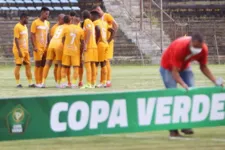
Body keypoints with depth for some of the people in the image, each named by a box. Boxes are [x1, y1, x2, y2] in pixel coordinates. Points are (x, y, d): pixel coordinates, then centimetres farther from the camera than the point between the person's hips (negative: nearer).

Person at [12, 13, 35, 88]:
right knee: (18, 66, -3)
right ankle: (18, 83, 2)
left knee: (28, 66, 6)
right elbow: (16, 39, -18)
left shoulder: (25, 26, 14)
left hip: (25, 50, 9)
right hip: (19, 50, -9)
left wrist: (27, 49, 19)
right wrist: (19, 51, -22)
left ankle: (30, 83, 7)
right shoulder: (17, 27, -14)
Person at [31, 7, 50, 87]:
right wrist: (34, 46, -16)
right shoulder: (35, 23, -6)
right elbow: (32, 35, -9)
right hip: (38, 47, -6)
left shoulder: (47, 23, 12)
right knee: (38, 64, -4)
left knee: (43, 65, 6)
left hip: (45, 47, 6)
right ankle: (37, 82, -1)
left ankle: (41, 81, 10)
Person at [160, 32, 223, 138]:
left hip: (184, 66, 6)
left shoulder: (203, 49, -23)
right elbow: (175, 72, -38)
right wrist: (184, 85, -53)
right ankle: (173, 130, -15)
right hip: (168, 67, -6)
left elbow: (203, 67, -5)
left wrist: (215, 81, -16)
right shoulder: (179, 47, -40)